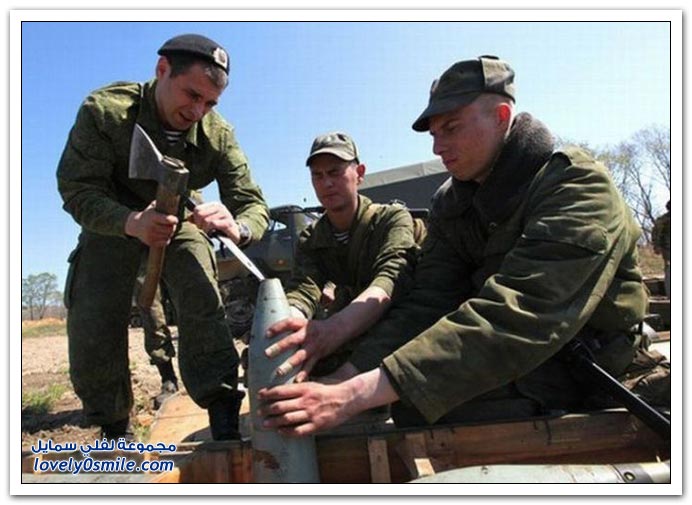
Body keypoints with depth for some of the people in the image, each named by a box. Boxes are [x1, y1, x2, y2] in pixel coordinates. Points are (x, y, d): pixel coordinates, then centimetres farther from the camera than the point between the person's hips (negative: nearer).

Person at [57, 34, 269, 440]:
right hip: (113, 221, 0)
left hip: (179, 222, 1)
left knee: (204, 307, -21)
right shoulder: (105, 110, -28)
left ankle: (225, 427, -15)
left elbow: (254, 203, -26)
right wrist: (131, 222, -52)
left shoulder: (218, 135, -25)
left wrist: (238, 227, -53)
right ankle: (115, 428, 13)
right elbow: (76, 190, -29)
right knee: (92, 324, -8)